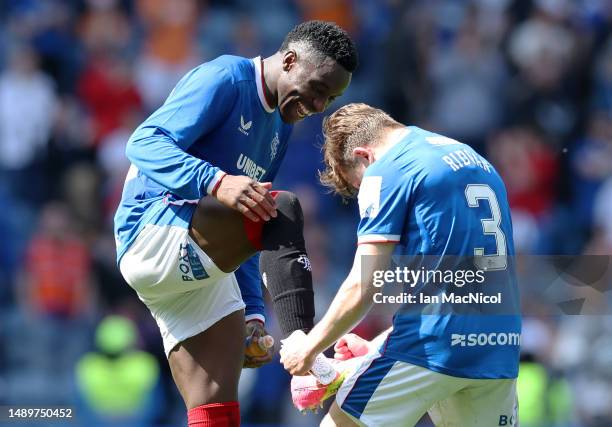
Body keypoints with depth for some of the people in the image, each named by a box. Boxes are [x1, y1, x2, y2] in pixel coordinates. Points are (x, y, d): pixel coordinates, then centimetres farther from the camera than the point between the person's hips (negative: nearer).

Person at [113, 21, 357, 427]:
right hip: (153, 232, -9)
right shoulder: (225, 78, -6)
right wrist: (217, 182, -33)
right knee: (282, 209, -29)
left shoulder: (279, 128, 20)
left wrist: (253, 313, 17)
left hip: (194, 267, 9)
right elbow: (145, 143, -19)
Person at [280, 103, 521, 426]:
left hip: (435, 343, -7)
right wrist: (375, 348, 28)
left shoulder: (386, 171, -3)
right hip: (502, 349, 7)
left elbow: (361, 289, -8)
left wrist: (309, 347, 6)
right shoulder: (478, 161, 21)